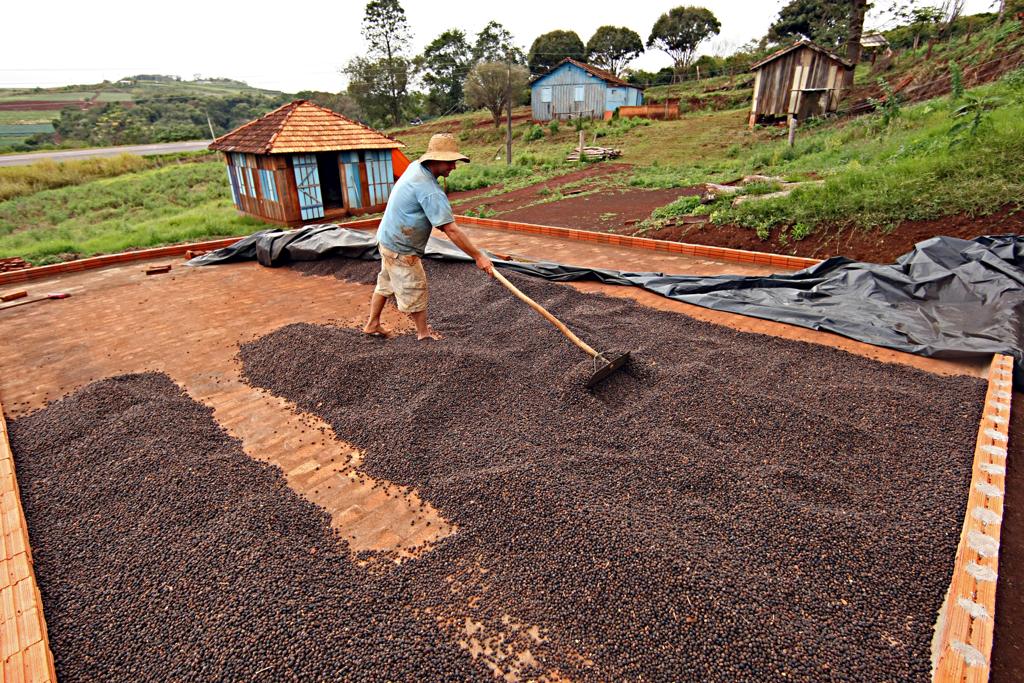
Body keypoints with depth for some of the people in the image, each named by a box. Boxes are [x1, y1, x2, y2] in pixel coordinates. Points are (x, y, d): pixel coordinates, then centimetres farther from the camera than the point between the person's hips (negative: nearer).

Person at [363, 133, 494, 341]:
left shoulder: (415, 167, -1)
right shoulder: (430, 190, -30)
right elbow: (452, 231, -31)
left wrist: (440, 220, 7)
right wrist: (478, 256, -26)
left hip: (387, 238, 10)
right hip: (401, 249, -10)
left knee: (386, 283, 23)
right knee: (415, 290, 6)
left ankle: (373, 324, 38)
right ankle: (424, 333, 23)